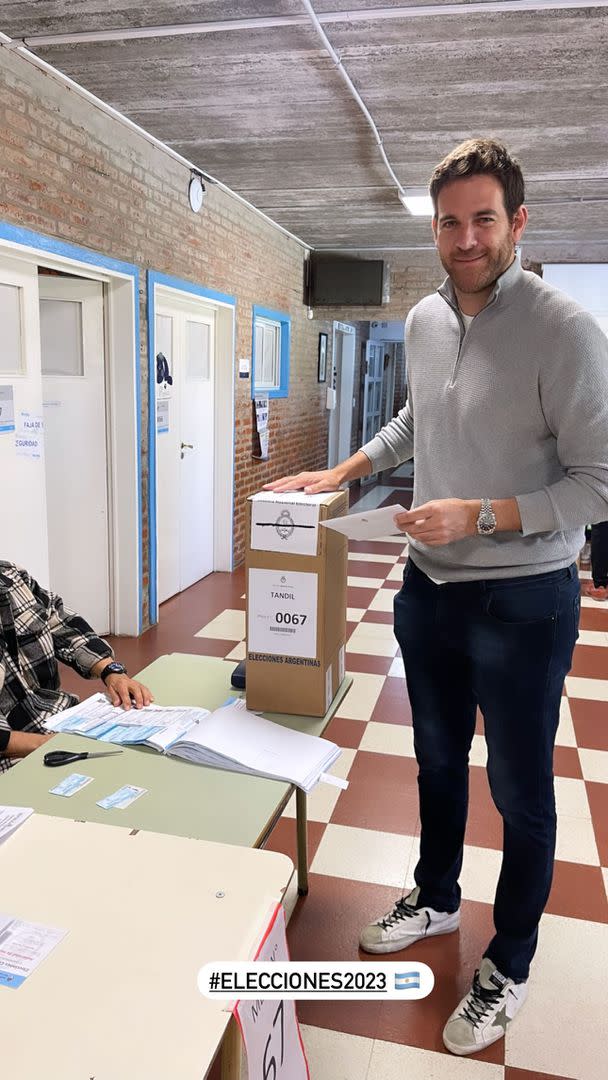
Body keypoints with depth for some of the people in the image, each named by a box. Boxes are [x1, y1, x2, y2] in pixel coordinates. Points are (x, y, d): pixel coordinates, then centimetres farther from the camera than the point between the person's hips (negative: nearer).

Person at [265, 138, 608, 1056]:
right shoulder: (423, 321, 4)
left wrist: (480, 516, -24)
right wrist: (342, 473, 14)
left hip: (523, 598, -6)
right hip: (429, 586, 6)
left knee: (520, 791, 11)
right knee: (437, 761, 23)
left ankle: (508, 968, 34)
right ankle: (436, 899, 48)